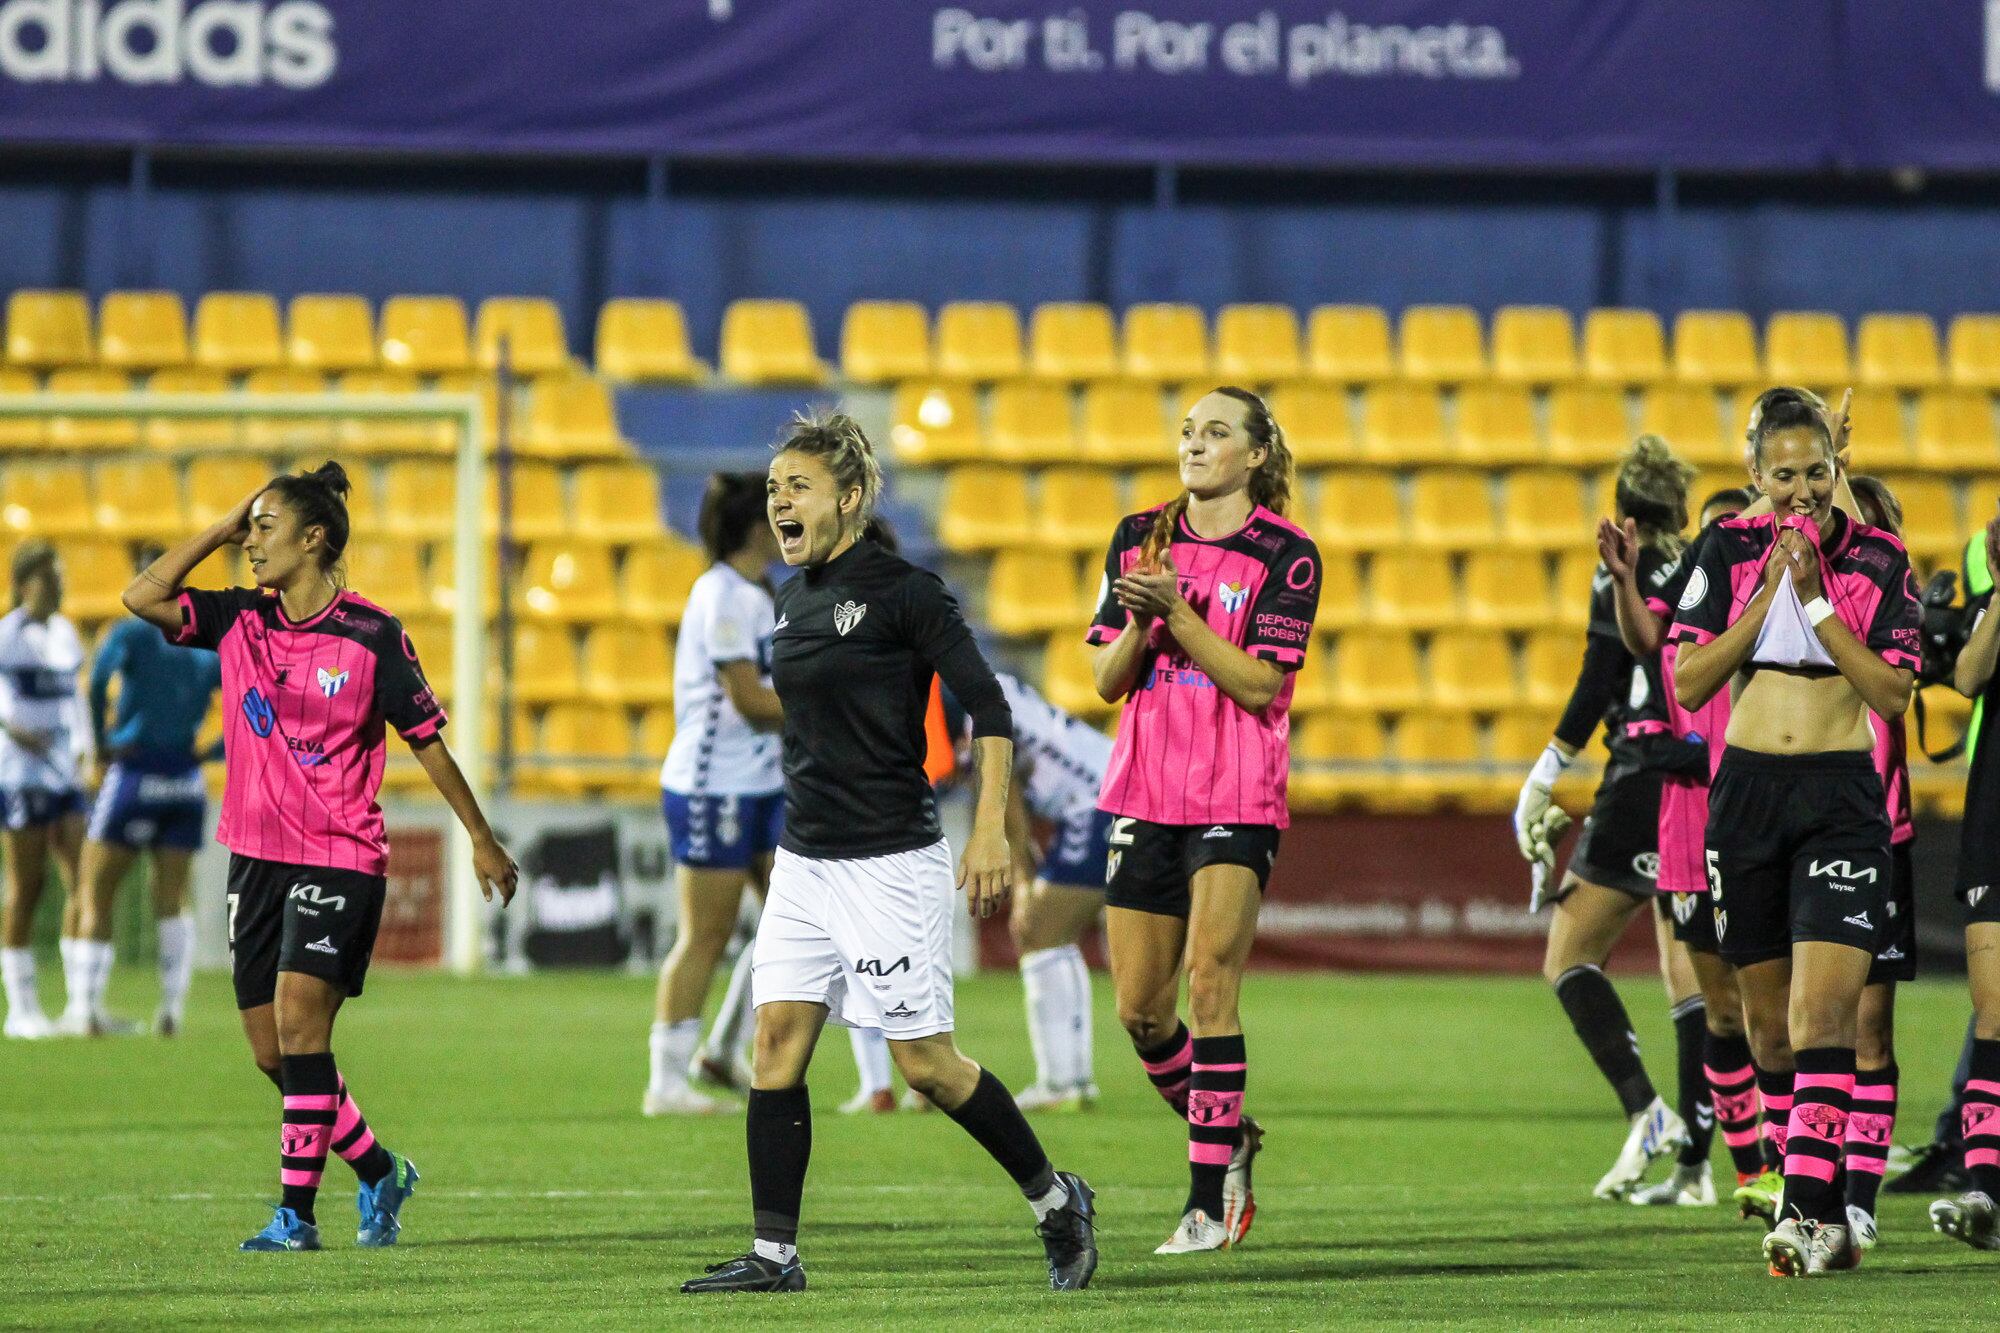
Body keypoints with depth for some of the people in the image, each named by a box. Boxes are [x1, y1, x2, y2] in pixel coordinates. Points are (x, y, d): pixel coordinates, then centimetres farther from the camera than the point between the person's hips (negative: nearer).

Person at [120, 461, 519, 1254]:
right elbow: (143, 597, -3)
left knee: (299, 1023, -17)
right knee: (272, 1053, 7)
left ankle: (297, 1211, -13)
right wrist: (224, 526, -1)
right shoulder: (239, 622, 6)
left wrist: (481, 840, 5)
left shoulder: (372, 636, -8)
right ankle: (378, 1172, 26)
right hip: (256, 855, 6)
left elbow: (426, 740, 0)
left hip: (340, 860, -6)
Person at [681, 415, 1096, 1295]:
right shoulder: (794, 601, 11)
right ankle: (774, 1255, 0)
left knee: (926, 1064, -3)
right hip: (804, 861, 7)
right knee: (777, 1042, -2)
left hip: (891, 861, -7)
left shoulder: (903, 591, -11)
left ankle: (1055, 1201, 15)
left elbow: (988, 709, -13)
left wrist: (990, 829, -20)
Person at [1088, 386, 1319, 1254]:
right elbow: (1107, 680, 6)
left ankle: (1209, 1200, -12)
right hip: (1145, 792, 5)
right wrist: (1140, 621, -13)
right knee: (1139, 1008, 5)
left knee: (1209, 979, -16)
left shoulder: (1286, 555, -5)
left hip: (1238, 801, -5)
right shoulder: (1141, 538, 9)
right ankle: (1229, 1139, 29)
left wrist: (1176, 611, -19)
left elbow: (1261, 684, -12)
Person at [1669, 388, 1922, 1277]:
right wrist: (1767, 596, -9)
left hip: (1841, 798, -3)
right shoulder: (1729, 551, 5)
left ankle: (1809, 1210, -22)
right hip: (1747, 790, 3)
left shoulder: (1880, 561, 1)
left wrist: (1817, 601, -12)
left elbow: (1894, 694, -6)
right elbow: (1688, 683, -1)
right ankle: (1822, 1215, 19)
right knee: (1767, 1019, 7)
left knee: (1821, 1007, -17)